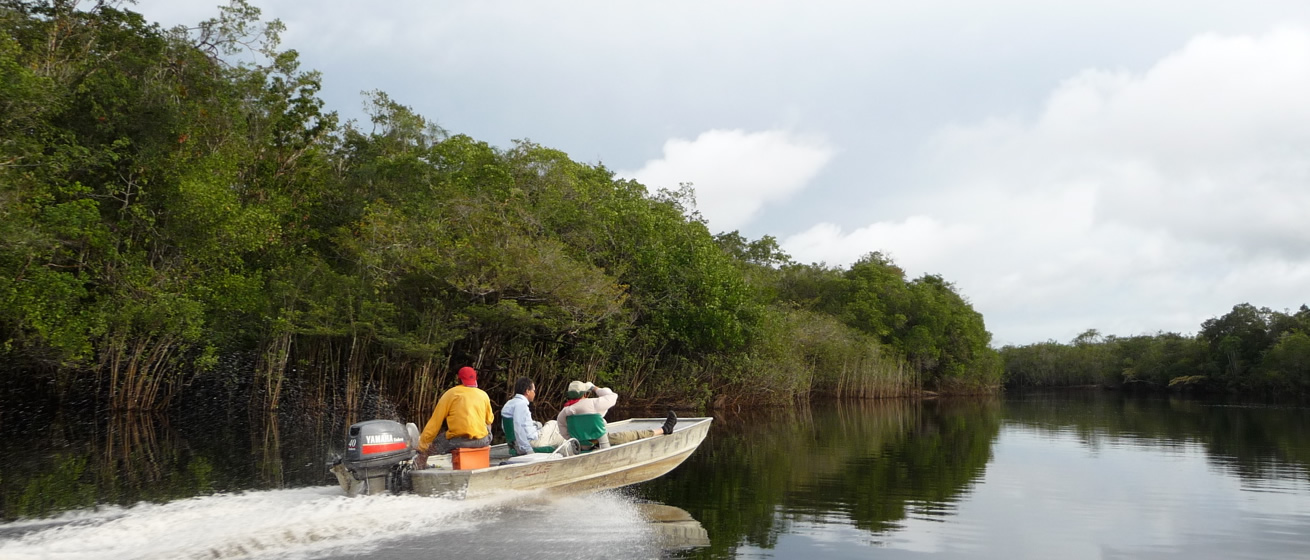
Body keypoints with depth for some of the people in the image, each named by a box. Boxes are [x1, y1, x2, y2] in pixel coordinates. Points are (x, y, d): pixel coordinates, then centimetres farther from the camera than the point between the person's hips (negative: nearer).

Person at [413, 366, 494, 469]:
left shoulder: (450, 394, 4)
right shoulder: (483, 395, 10)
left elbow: (435, 421, 3)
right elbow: (489, 420, 21)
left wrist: (422, 445, 8)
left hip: (458, 440, -2)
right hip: (482, 441, 2)